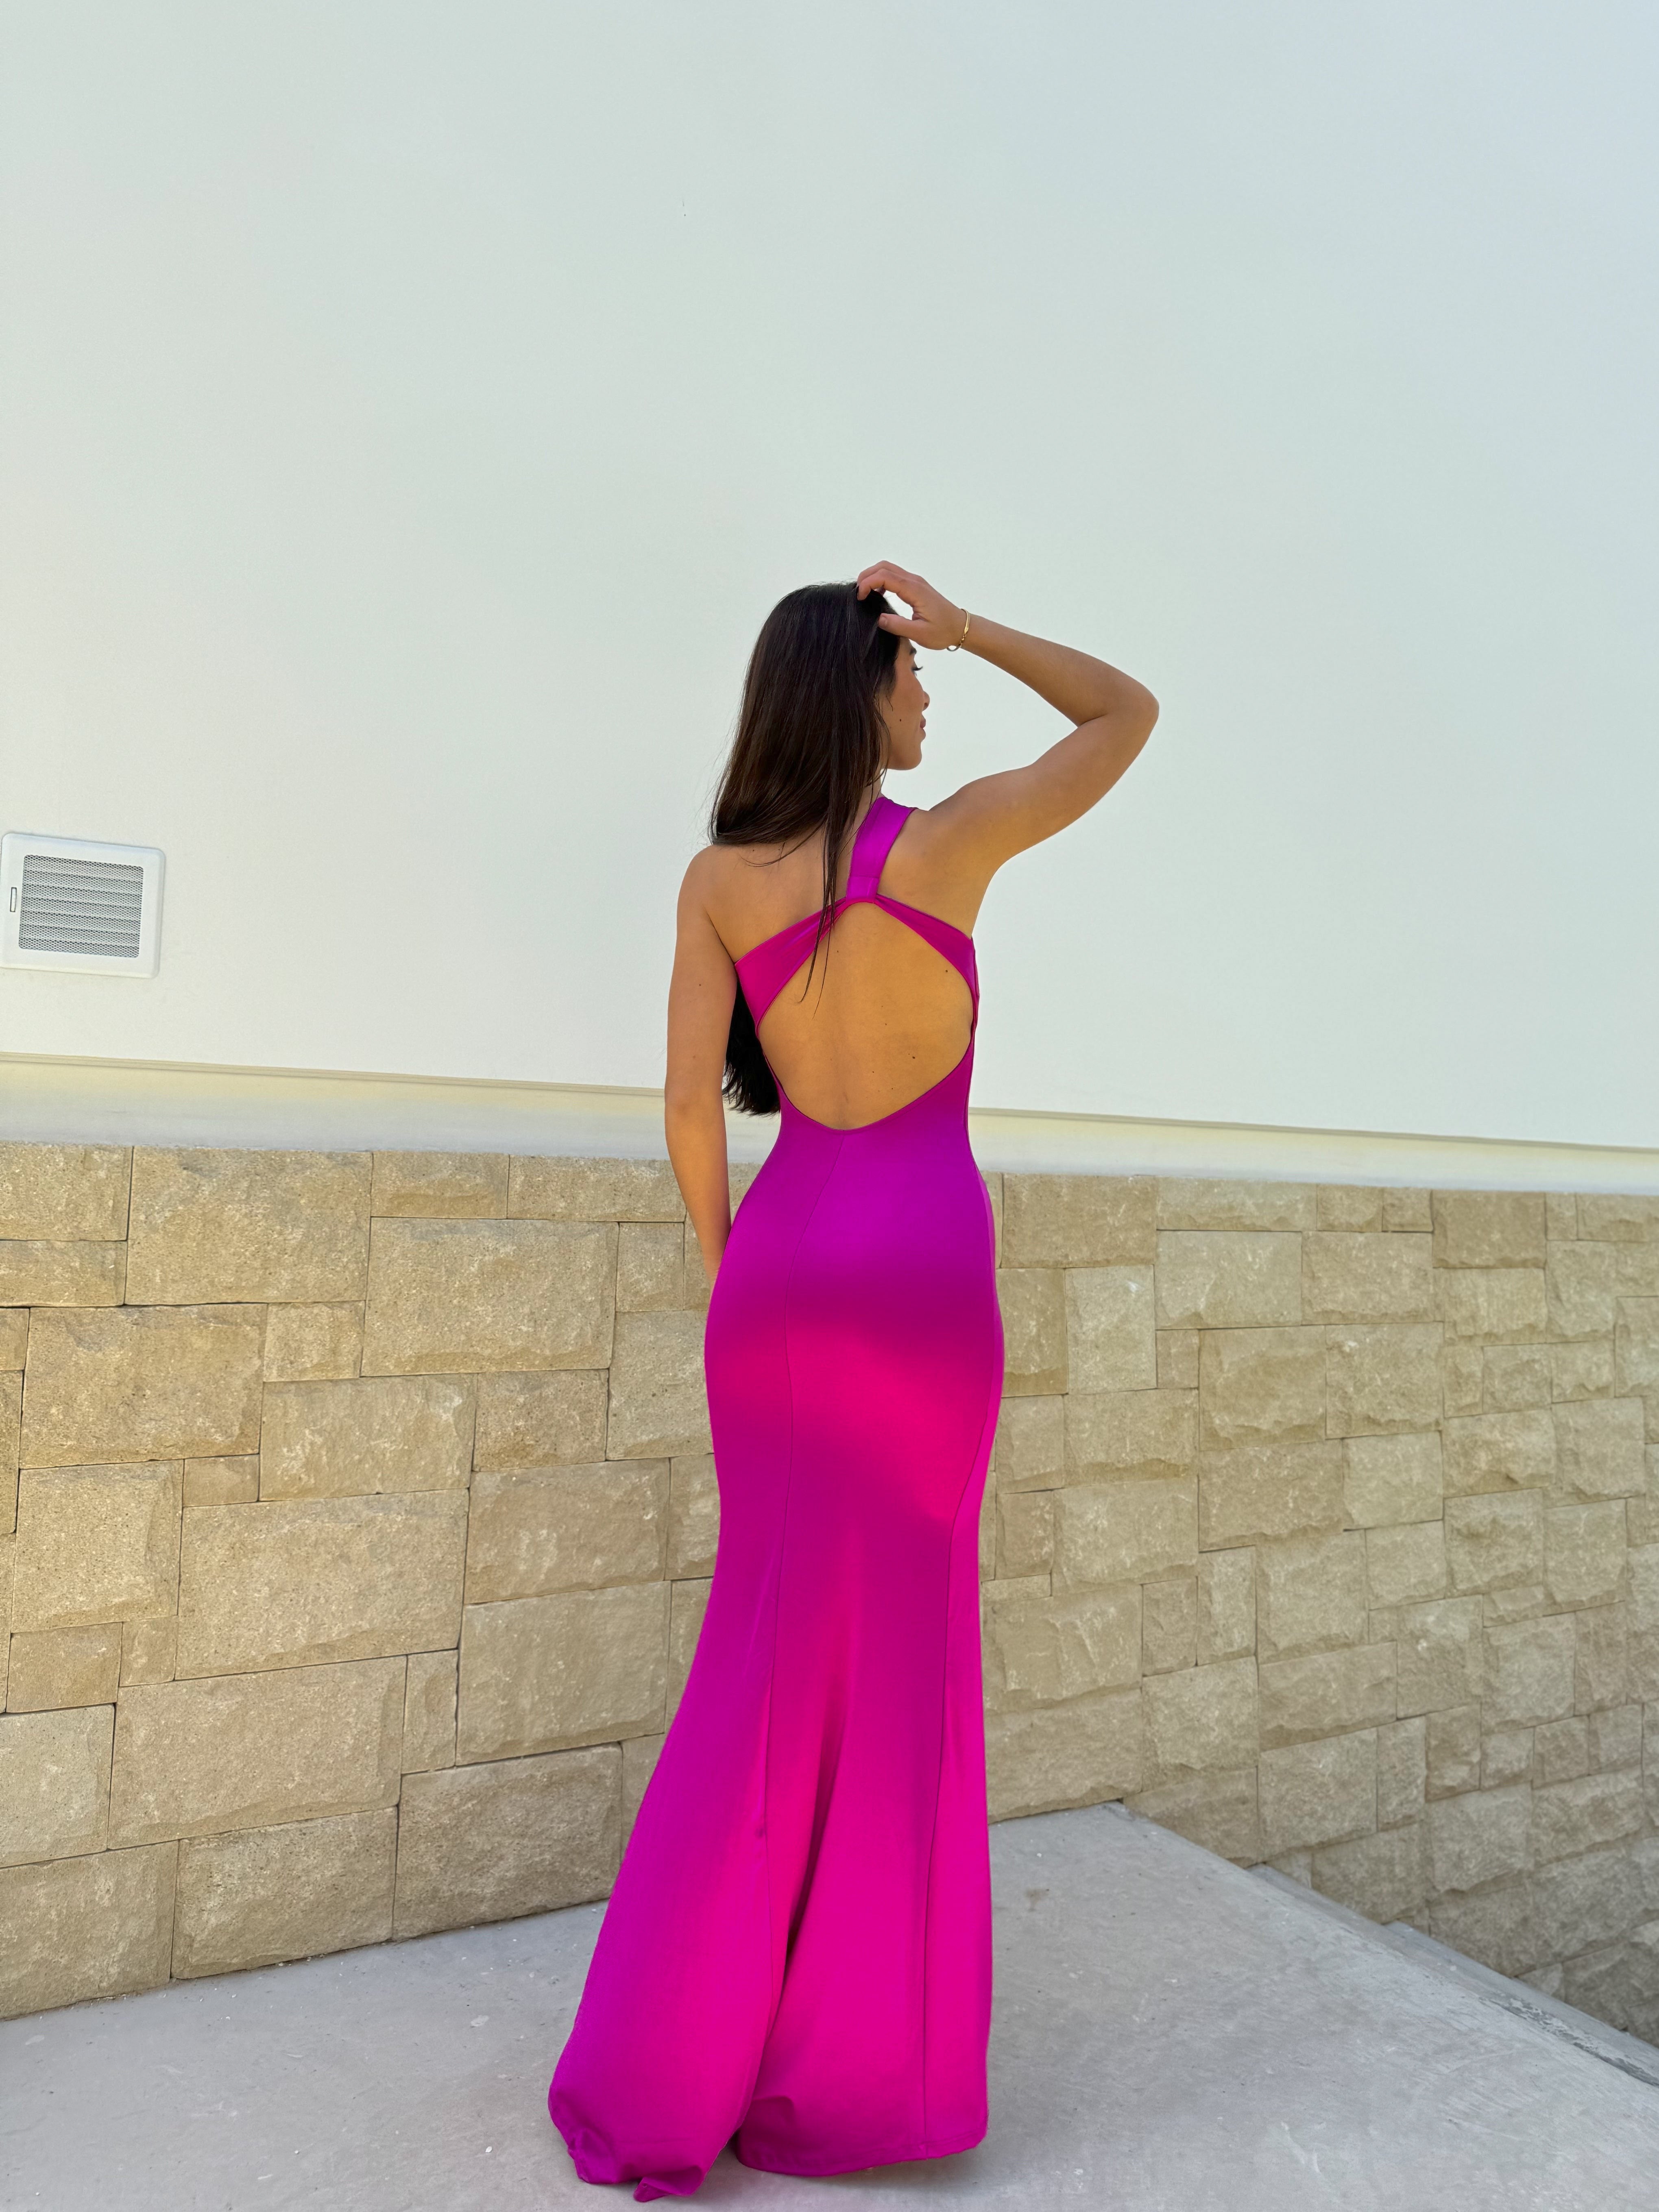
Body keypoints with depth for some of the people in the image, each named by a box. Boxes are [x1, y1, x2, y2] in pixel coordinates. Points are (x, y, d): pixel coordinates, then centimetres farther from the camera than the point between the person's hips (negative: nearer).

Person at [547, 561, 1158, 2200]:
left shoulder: (717, 876, 1)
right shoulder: (953, 836, -5)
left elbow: (692, 1102, -2)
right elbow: (1130, 713, 8)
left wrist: (726, 1273, 11)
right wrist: (966, 625, 9)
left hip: (785, 1267, 3)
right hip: (923, 1272, -3)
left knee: (779, 1658, 13)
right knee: (897, 1656, 8)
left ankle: (675, 2063, 18)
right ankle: (839, 2072, 19)